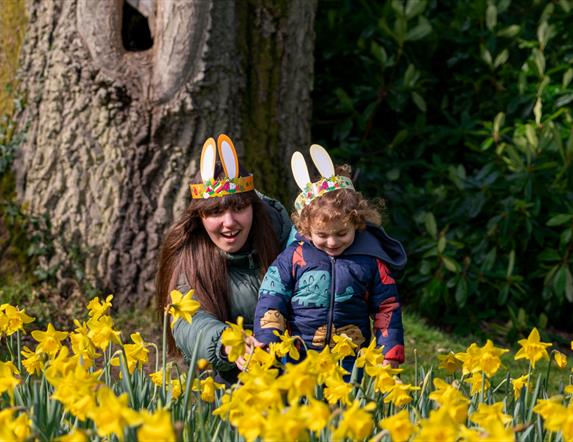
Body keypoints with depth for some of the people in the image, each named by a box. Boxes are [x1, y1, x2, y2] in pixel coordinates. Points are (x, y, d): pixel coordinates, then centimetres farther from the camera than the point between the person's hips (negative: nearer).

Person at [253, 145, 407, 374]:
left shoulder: (370, 260, 3)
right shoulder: (293, 257, 1)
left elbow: (387, 307, 10)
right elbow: (271, 301, 3)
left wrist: (390, 355, 4)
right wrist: (268, 348, -7)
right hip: (297, 357, 0)